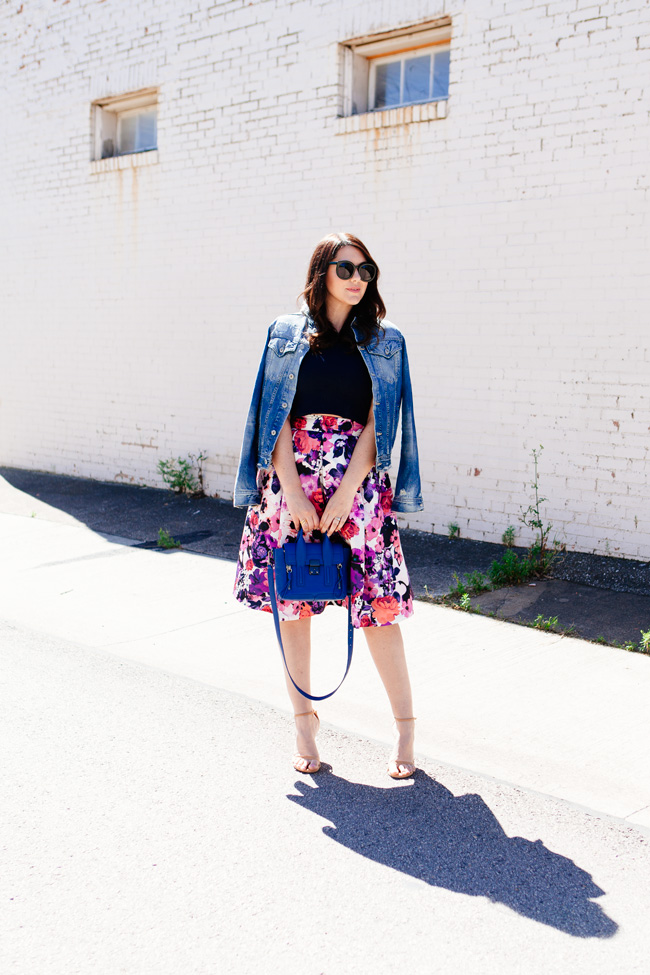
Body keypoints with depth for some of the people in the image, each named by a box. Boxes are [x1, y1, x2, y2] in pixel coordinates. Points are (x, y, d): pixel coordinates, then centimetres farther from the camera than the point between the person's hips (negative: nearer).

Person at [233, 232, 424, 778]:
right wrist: (293, 492, -8)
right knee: (291, 601, 5)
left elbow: (377, 423, 0)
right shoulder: (286, 334, 9)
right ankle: (304, 720, 20)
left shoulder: (386, 342, 9)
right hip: (291, 478, 1)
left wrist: (346, 492, -11)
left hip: (357, 482, -1)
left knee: (377, 604, -4)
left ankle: (406, 727, 8)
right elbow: (276, 416, 2)